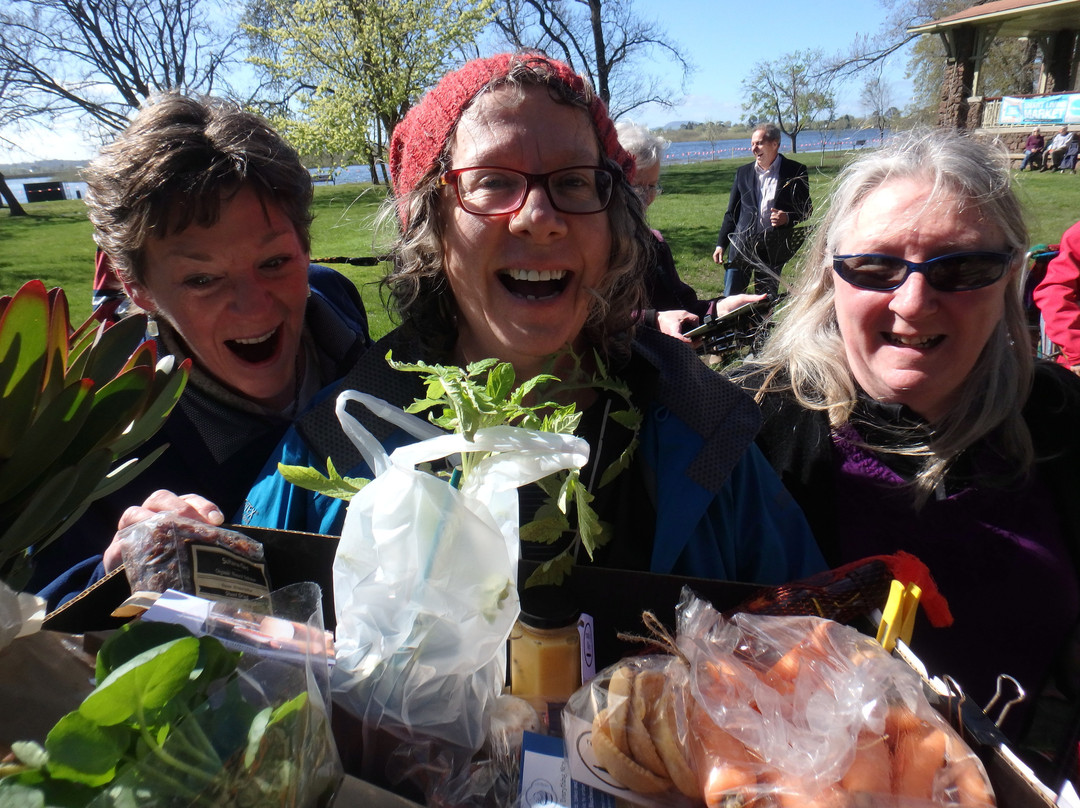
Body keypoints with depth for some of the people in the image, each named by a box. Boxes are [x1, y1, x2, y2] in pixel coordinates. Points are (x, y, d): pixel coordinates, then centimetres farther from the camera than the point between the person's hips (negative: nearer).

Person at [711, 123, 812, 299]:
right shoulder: (743, 172, 10)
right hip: (742, 247, 2)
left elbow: (806, 209, 6)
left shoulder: (795, 172, 2)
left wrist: (788, 218, -15)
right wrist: (721, 244, 7)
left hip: (773, 250, -2)